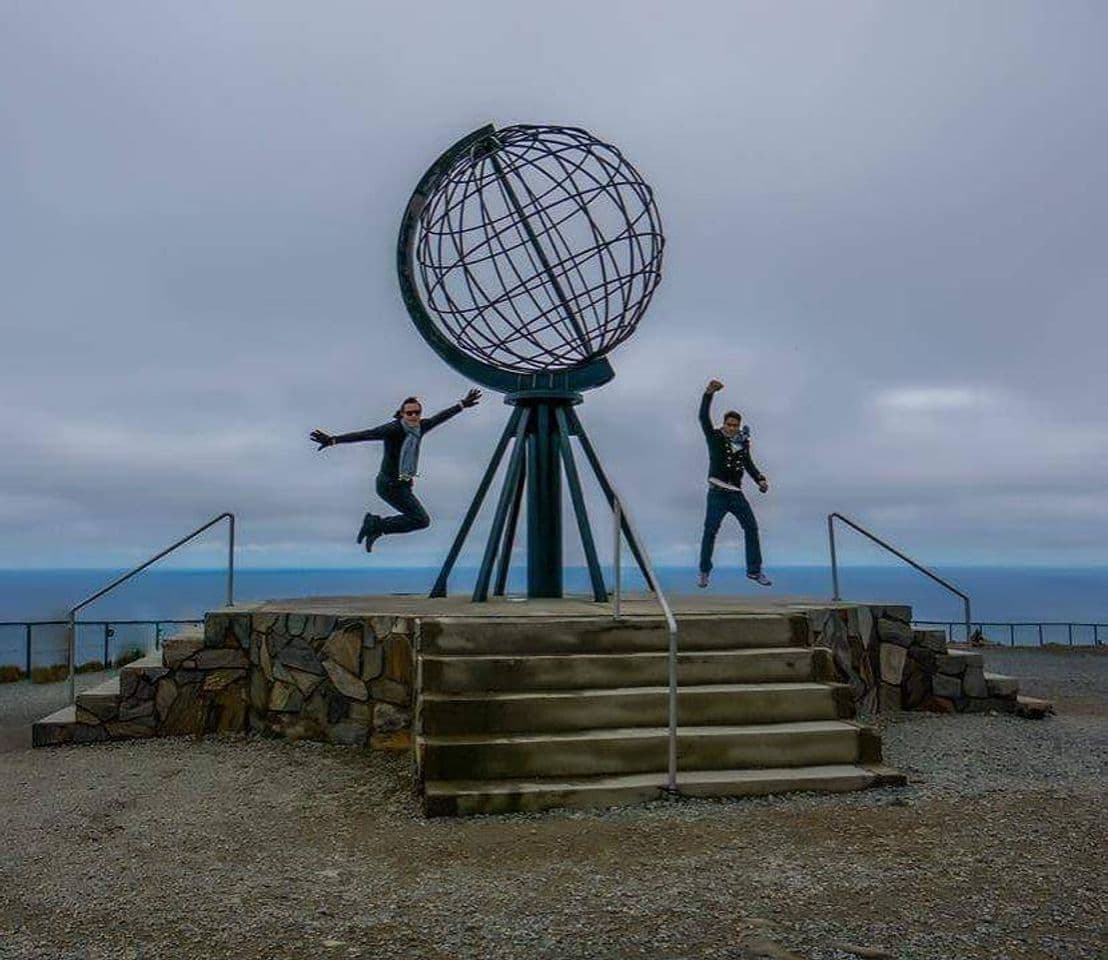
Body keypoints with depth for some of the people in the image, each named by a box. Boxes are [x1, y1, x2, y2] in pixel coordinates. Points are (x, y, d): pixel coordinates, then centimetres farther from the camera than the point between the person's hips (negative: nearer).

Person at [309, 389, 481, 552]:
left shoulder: (420, 427, 1)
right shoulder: (394, 428, -21)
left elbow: (440, 417, 17)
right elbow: (365, 434, -29)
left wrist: (462, 405, 28)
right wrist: (333, 440, -36)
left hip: (404, 484, 8)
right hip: (390, 484, -8)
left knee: (415, 518, 17)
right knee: (422, 520, -10)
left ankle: (374, 525, 24)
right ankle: (377, 525, -1)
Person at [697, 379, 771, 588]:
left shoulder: (743, 441, 11)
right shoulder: (714, 437, -1)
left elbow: (748, 463, 14)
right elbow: (703, 417, -14)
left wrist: (760, 479, -3)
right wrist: (709, 393, -25)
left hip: (736, 493, 4)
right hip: (717, 492, -4)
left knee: (751, 528, 1)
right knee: (710, 531, -5)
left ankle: (754, 570, 10)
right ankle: (704, 573, 3)